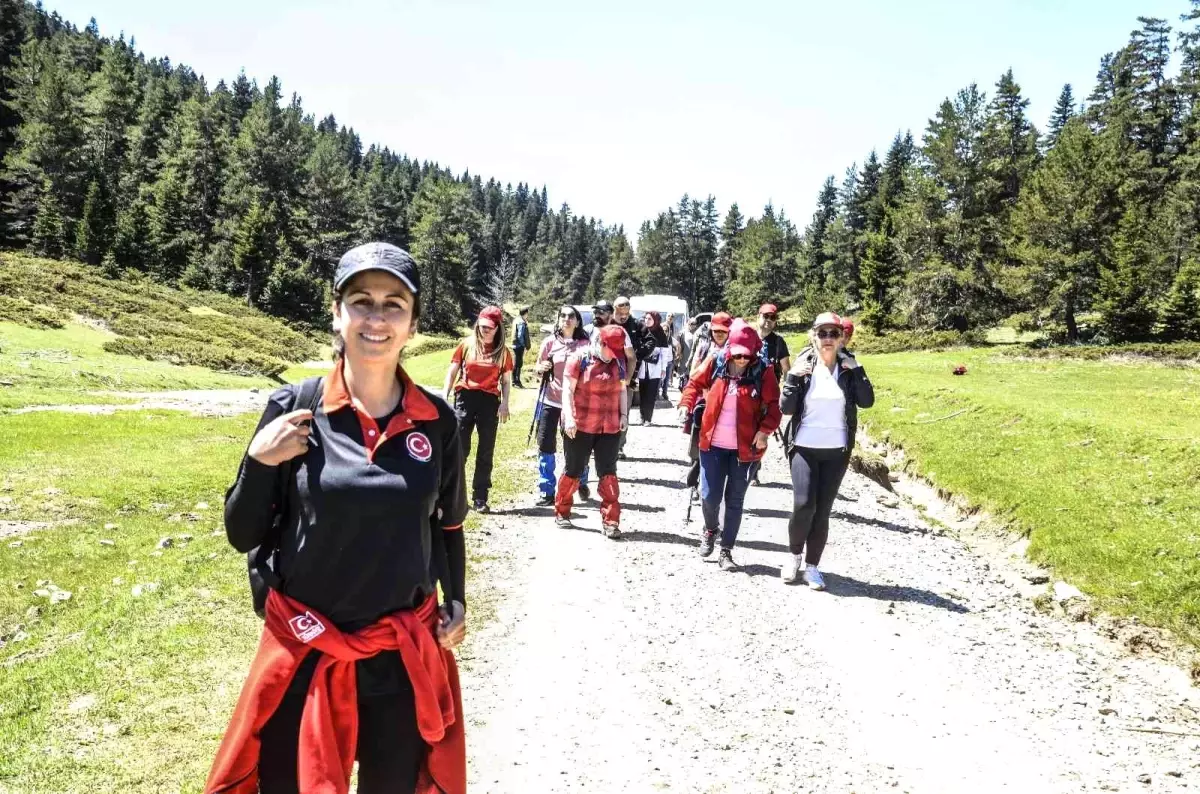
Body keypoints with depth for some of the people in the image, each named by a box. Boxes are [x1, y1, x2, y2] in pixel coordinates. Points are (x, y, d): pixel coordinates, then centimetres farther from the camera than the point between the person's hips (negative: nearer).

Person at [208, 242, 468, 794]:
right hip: (305, 652, -1)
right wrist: (260, 462, -19)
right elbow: (243, 536, -3)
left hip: (406, 656, 2)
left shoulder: (436, 420, -5)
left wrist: (456, 602, 0)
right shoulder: (293, 409, -10)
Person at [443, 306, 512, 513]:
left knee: (486, 452, 6)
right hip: (465, 397, -1)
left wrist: (505, 403, -6)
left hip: (490, 401, 1)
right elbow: (452, 372, 6)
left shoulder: (503, 351, 6)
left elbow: (506, 380, 8)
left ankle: (480, 498, 13)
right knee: (459, 449, -1)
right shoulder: (467, 344, 4)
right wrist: (444, 397, -3)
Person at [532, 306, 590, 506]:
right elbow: (538, 368, 7)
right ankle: (547, 491, 11)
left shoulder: (584, 344, -3)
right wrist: (541, 368, -14)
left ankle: (582, 483, 33)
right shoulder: (550, 342, 0)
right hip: (551, 401, 1)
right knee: (545, 445, -1)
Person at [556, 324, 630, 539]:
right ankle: (561, 512, 25)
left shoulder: (618, 362, 7)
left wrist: (624, 414, 6)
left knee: (608, 472, 1)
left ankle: (611, 520, 3)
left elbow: (622, 389, 16)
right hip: (580, 425, -4)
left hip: (609, 427, 4)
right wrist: (569, 417, -18)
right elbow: (567, 390, -11)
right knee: (573, 469, 8)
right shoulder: (579, 358, -9)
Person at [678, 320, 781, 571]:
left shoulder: (763, 371, -7)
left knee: (735, 501, 6)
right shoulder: (715, 363, -3)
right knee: (709, 496, 1)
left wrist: (765, 430, -20)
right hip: (713, 444, 1)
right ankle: (710, 529, 33)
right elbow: (695, 383, 11)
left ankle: (726, 550, 17)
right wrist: (686, 405, -4)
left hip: (744, 447, -1)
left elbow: (773, 405, -6)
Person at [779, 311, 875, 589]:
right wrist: (792, 377, -16)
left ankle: (812, 565, 18)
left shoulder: (848, 367, 2)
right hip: (804, 448, -1)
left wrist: (857, 370, -15)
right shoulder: (803, 365, -2)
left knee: (823, 511, 4)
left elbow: (866, 401, -9)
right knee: (803, 506, -12)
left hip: (837, 451, 2)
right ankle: (794, 555, 13)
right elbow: (786, 407, -5)